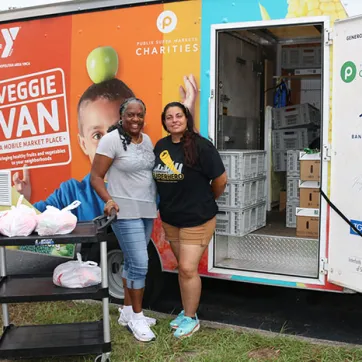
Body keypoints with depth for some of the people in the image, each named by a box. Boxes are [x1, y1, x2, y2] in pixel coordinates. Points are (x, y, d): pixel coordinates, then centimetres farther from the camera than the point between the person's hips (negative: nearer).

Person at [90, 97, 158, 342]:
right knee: (140, 264, -8)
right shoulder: (111, 140, -12)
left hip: (147, 209, 7)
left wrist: (159, 201, 6)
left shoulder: (147, 140, 9)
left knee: (133, 262, 14)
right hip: (125, 211, -7)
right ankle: (137, 317, 10)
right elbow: (95, 177, -12)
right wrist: (109, 200, -26)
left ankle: (128, 312, 27)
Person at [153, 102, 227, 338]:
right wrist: (172, 201, 14)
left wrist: (206, 201, 4)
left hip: (197, 219, -6)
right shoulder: (161, 146, 3)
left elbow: (220, 180, -11)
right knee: (183, 268, 17)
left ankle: (191, 319, 15)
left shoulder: (201, 146, -16)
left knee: (188, 269, -3)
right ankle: (187, 311, 32)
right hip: (170, 219, 6)